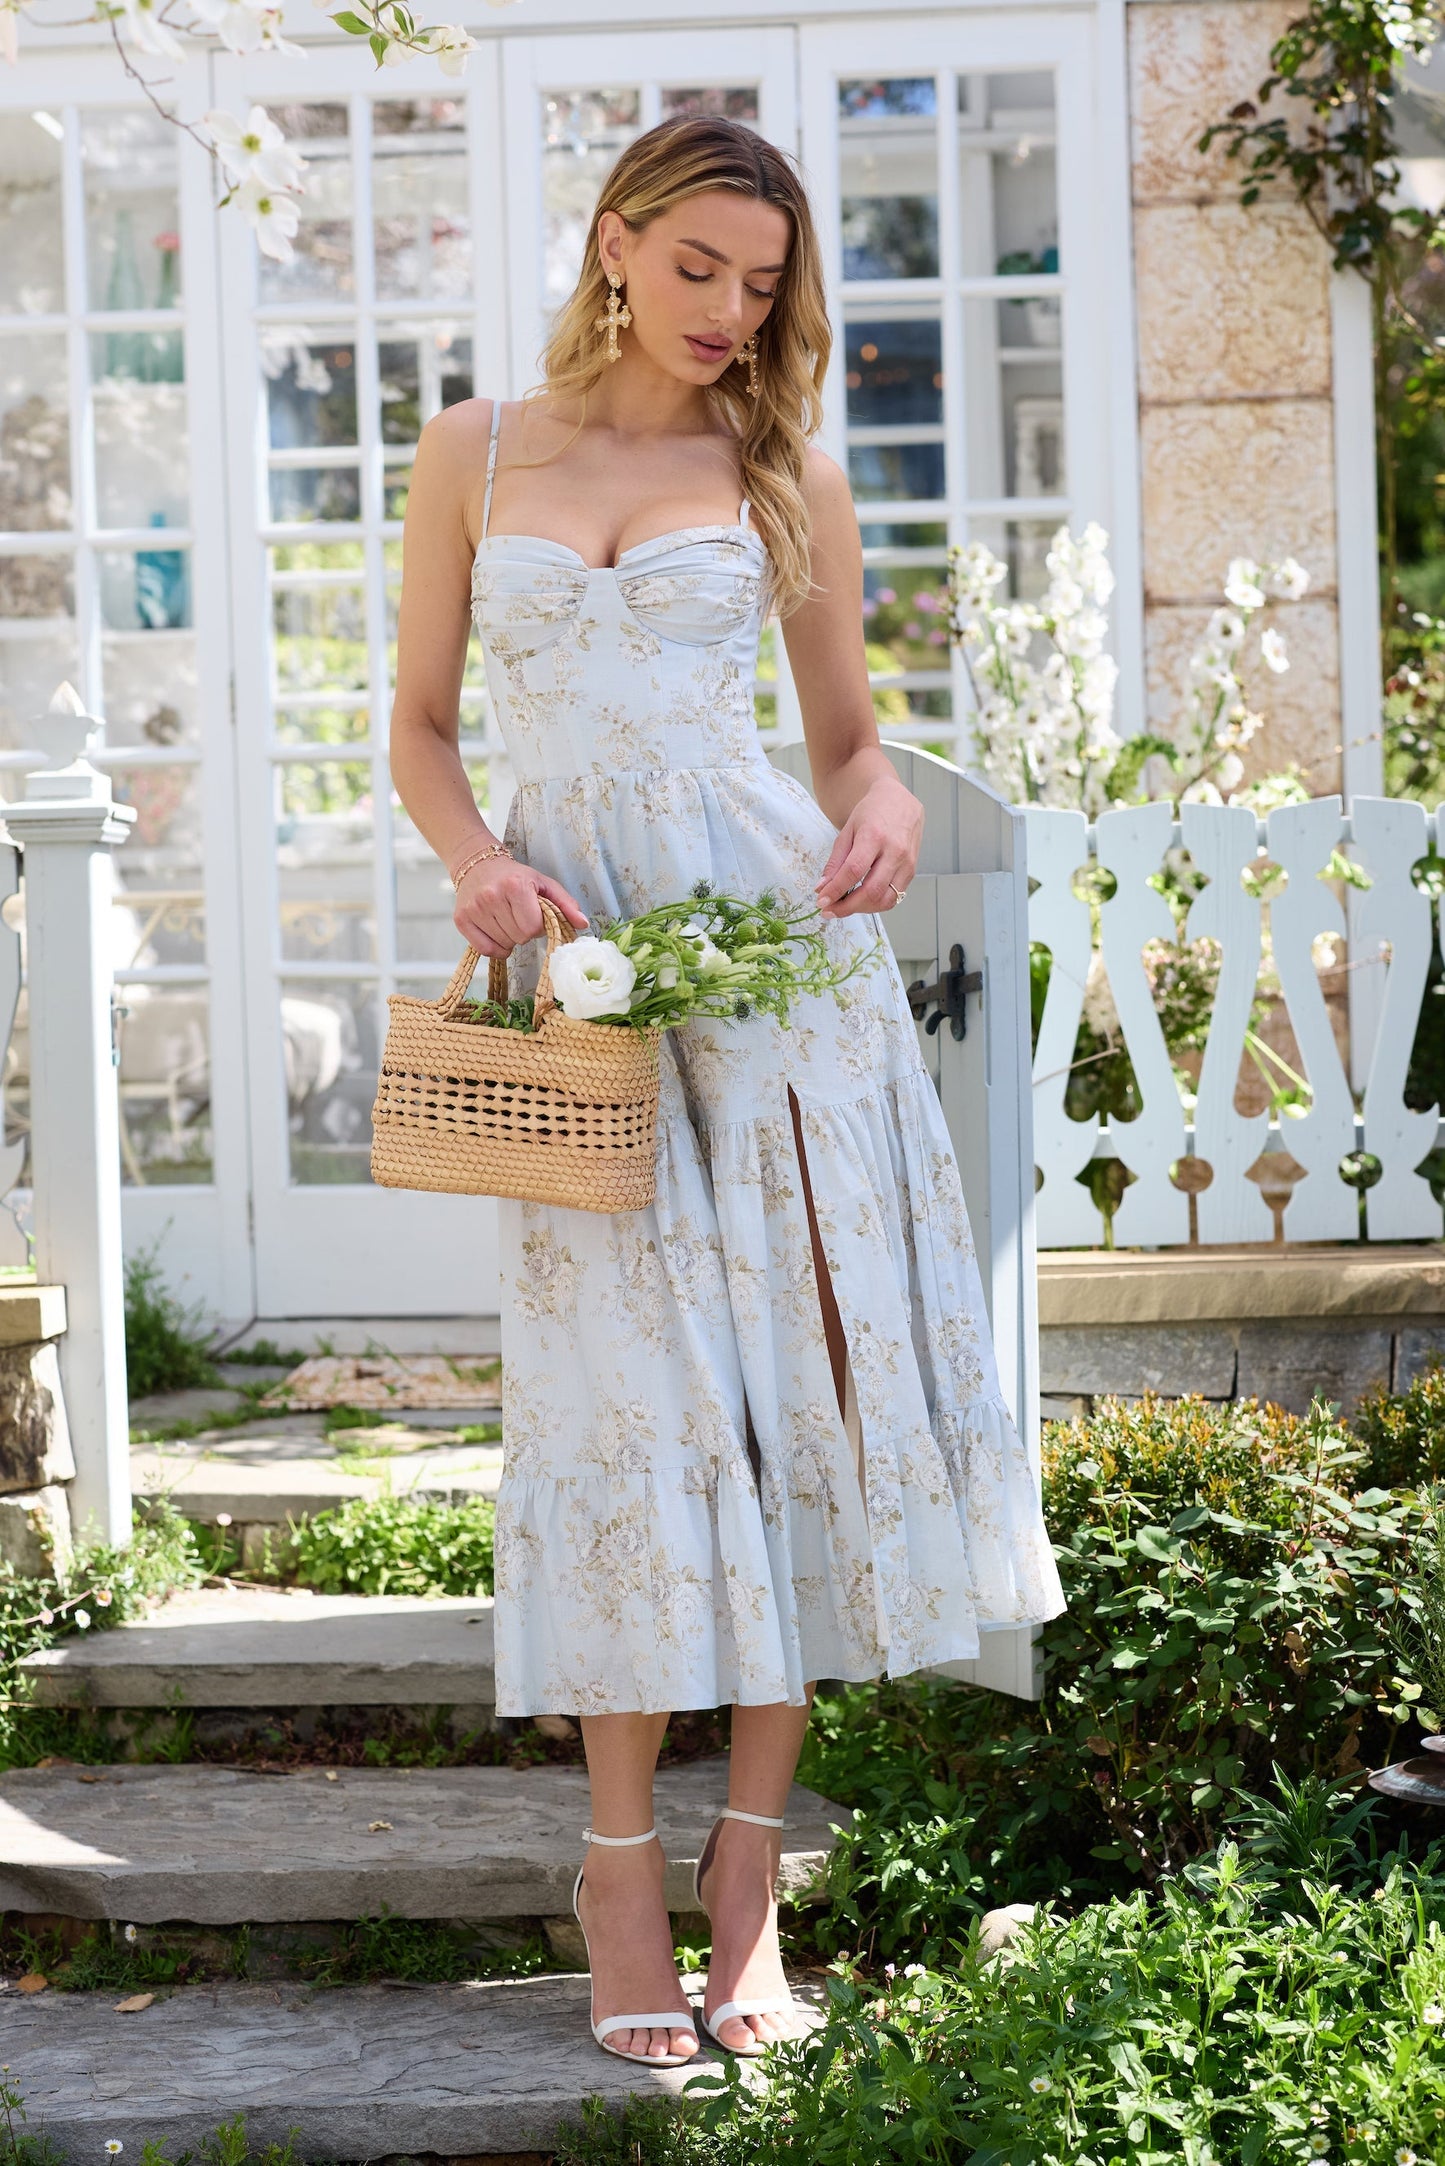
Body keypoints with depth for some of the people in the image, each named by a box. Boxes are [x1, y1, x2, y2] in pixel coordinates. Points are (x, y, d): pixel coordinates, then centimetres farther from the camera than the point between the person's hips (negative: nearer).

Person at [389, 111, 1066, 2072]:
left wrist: (882, 822, -7)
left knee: (797, 1369, -3)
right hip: (573, 952, 0)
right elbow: (421, 725, 13)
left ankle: (746, 1871, 5)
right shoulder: (477, 453, 11)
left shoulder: (789, 480, 10)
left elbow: (847, 736, 16)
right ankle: (621, 1872, 6)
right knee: (628, 1397, -3)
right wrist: (477, 865, -7)